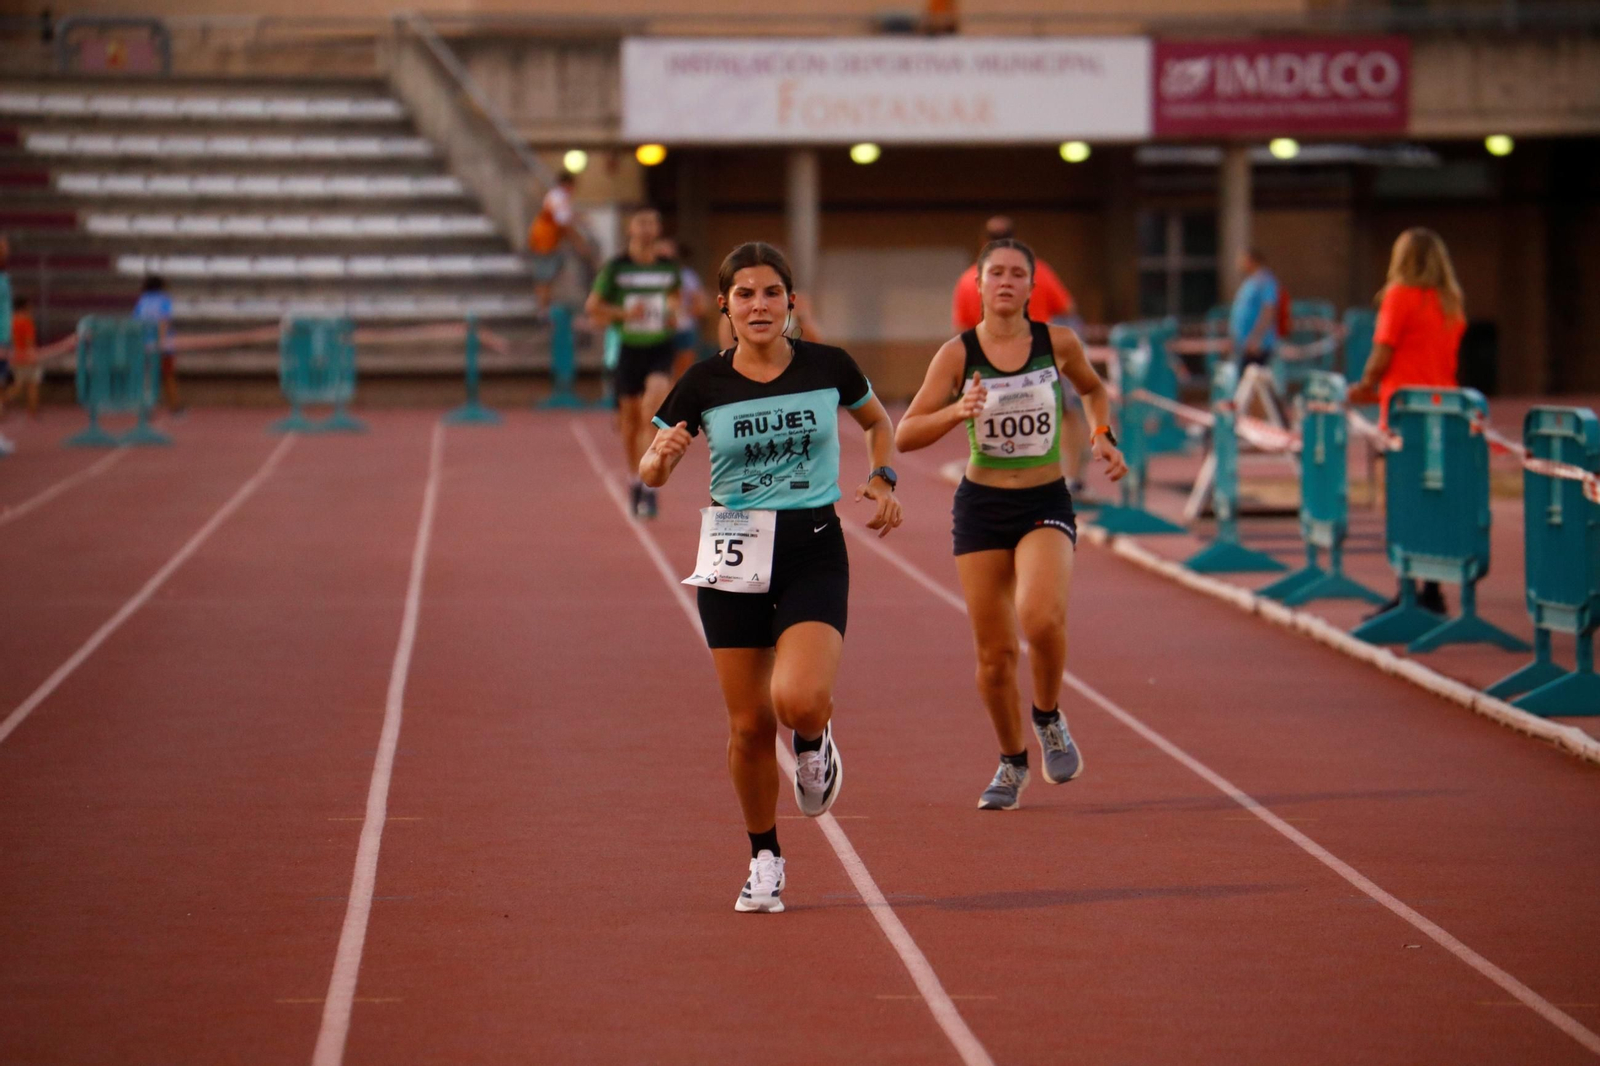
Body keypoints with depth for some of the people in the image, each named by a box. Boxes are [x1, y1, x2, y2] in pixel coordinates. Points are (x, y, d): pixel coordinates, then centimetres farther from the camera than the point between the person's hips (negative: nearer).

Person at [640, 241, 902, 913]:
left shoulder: (828, 368, -2)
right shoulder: (704, 384, -3)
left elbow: (877, 421, 19)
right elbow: (651, 471, 4)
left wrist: (882, 479, 1)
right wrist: (662, 456, -19)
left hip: (815, 549, -1)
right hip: (735, 554, 1)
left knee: (799, 700, -23)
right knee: (749, 724, 2)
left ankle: (815, 743, 14)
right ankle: (764, 860, 23)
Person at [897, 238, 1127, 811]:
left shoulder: (1058, 343, -2)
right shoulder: (958, 354, -6)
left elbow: (1093, 388, 21)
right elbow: (904, 436, -9)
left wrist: (1102, 435, 3)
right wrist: (956, 412, -26)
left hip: (1046, 505, -1)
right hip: (982, 506, 1)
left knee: (1042, 618, -27)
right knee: (994, 653, 3)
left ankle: (1049, 719, 3)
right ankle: (1012, 762, 28)